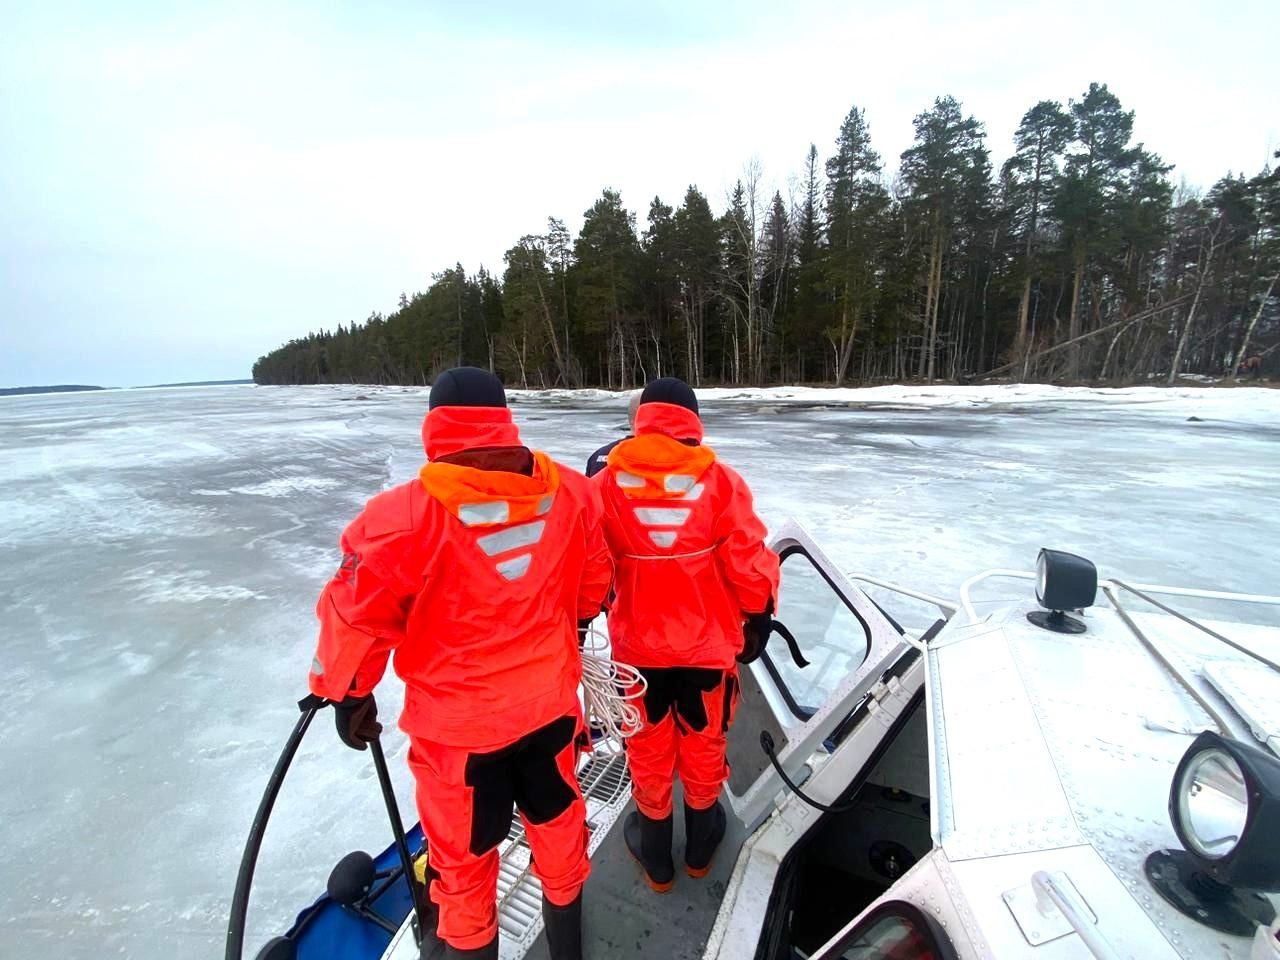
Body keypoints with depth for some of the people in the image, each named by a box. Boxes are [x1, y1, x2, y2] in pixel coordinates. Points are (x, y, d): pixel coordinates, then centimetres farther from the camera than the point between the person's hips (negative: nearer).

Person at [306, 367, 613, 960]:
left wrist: (349, 691, 4)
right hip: (550, 700, 5)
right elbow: (595, 580, 2)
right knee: (556, 818, 28)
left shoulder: (409, 514, -25)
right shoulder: (569, 492, -11)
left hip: (458, 719, -4)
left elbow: (357, 615, -15)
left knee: (462, 850, 23)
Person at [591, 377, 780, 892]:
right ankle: (701, 846, 46)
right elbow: (748, 564, -11)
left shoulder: (607, 484, -11)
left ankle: (656, 857, 42)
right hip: (707, 640, 0)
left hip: (637, 642, 0)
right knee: (703, 741, 22)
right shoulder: (721, 481, -14)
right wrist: (759, 617, 7)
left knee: (648, 746, 20)